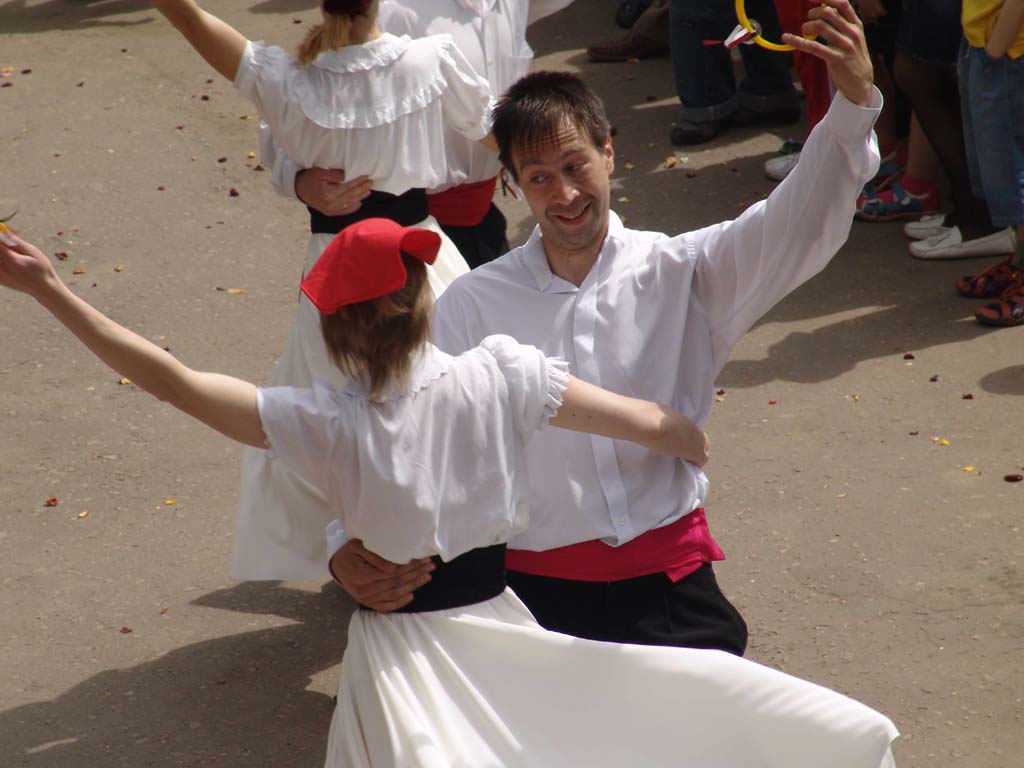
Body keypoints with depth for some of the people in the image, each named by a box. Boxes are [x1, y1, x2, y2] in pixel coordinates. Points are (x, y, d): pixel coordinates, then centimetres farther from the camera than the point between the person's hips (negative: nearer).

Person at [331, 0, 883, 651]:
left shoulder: (680, 274, 4)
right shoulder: (475, 304, 4)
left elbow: (799, 228, -8)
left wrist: (855, 100, -25)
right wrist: (348, 547, -21)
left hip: (670, 583, 0)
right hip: (534, 591, 0)